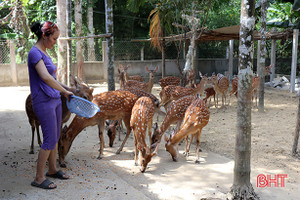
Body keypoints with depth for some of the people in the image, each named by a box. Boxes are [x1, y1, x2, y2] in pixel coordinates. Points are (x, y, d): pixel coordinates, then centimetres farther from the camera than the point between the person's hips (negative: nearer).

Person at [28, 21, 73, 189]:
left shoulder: (44, 53, 14)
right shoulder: (34, 53, -15)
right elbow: (46, 77, -28)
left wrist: (67, 88, 16)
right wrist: (64, 91, -17)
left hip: (55, 100, 9)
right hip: (44, 102, -9)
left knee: (56, 137, 15)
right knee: (50, 140, -5)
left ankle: (52, 170, 29)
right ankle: (39, 178, 7)